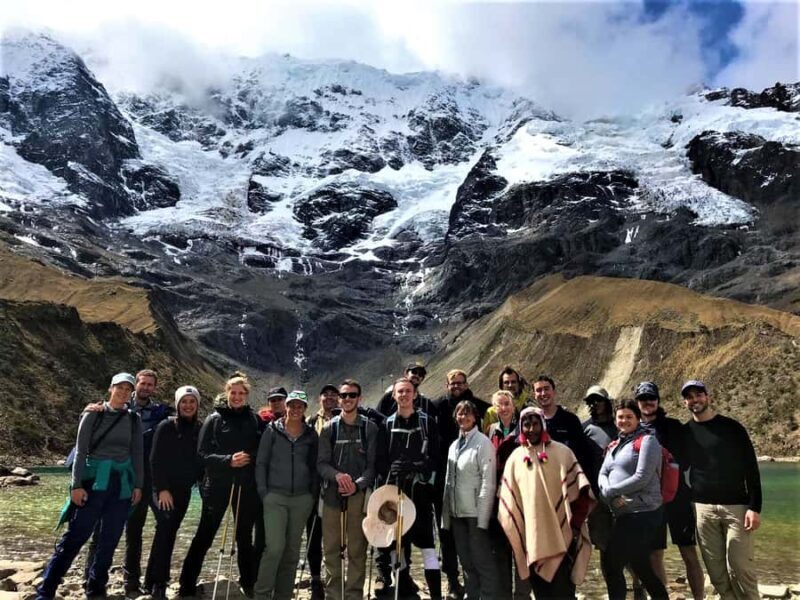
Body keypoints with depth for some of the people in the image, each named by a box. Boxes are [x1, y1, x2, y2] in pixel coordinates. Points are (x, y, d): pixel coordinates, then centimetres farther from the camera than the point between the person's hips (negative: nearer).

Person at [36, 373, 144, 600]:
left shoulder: (134, 419, 6)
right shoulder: (93, 414, -1)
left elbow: (137, 453, 8)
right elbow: (81, 451, -3)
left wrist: (138, 485, 4)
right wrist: (76, 484, -10)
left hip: (122, 483, 3)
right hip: (94, 480, -3)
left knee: (110, 539, 7)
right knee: (75, 535, -5)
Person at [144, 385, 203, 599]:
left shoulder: (199, 430, 6)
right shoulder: (166, 427, -6)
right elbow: (155, 460, -9)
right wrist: (162, 488, -15)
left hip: (184, 490, 4)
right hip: (163, 489, -4)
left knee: (169, 533, 8)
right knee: (165, 528, -19)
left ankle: (153, 581, 19)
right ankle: (158, 583, -12)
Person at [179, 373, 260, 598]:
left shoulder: (255, 420, 3)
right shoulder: (214, 419, -2)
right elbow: (203, 454, -7)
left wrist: (251, 458, -11)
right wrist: (229, 460, -19)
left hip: (246, 486, 2)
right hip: (218, 485, -2)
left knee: (245, 537, 13)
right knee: (204, 536, 4)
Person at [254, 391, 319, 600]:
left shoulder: (311, 435, 6)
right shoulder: (272, 431, 1)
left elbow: (314, 467, 11)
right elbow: (261, 463, 2)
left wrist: (313, 494, 5)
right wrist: (263, 493, -5)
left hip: (302, 499, 2)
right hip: (275, 497, -2)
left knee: (293, 550, 8)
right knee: (275, 547, -12)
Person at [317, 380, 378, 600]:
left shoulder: (370, 428, 4)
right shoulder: (329, 428, 7)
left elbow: (373, 464, 1)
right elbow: (321, 463, 2)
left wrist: (357, 484, -14)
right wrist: (337, 475, -18)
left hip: (359, 495, -1)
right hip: (332, 494, 1)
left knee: (357, 550, 2)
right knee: (331, 549, 6)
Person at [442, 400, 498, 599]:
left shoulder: (483, 443, -6)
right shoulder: (454, 445, 13)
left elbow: (488, 482, -11)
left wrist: (483, 517, -16)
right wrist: (446, 515, 10)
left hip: (476, 513, -6)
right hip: (457, 512, 6)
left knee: (481, 559, -1)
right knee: (466, 561, 14)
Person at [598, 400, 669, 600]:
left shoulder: (647, 440, -7)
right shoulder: (614, 446, 16)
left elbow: (641, 478, -16)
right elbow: (602, 474, 8)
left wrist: (610, 491, -11)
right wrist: (611, 496, -12)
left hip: (643, 513, -8)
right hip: (623, 514, 8)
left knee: (611, 563, -5)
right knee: (640, 566, 16)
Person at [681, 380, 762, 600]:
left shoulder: (732, 427, -2)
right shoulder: (685, 432, 6)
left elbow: (751, 468, -4)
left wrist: (754, 507, -11)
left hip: (736, 506, -3)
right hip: (702, 509, 3)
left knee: (741, 567, -5)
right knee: (716, 570, 4)